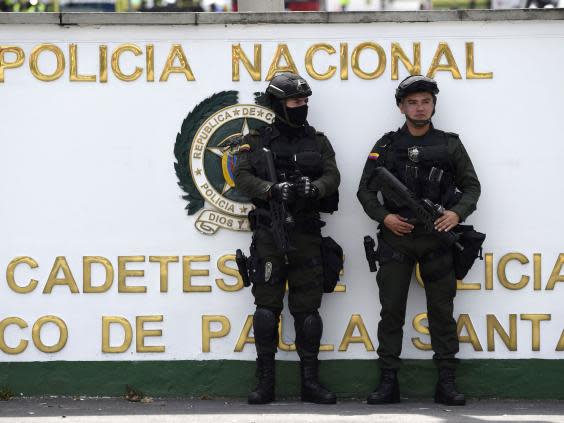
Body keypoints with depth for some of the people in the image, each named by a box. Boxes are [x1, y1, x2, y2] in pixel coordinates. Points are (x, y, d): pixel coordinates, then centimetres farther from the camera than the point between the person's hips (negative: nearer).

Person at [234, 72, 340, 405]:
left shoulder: (317, 141, 12)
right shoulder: (256, 141, 6)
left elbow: (333, 176, 1)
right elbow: (242, 177, -5)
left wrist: (314, 188, -21)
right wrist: (272, 190, -22)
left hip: (307, 235, 2)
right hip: (269, 233, -2)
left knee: (307, 309, 2)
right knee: (267, 307, -3)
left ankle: (310, 381, 7)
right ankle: (266, 383, 0)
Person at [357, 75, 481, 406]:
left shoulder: (450, 145, 6)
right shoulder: (386, 146, 6)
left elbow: (471, 186, 8)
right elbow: (366, 190, 8)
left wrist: (458, 213, -10)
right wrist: (384, 217, -9)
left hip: (437, 240, 0)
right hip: (396, 239, 0)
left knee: (441, 311, 2)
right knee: (391, 311, 1)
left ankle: (447, 383, 5)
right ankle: (388, 383, 4)